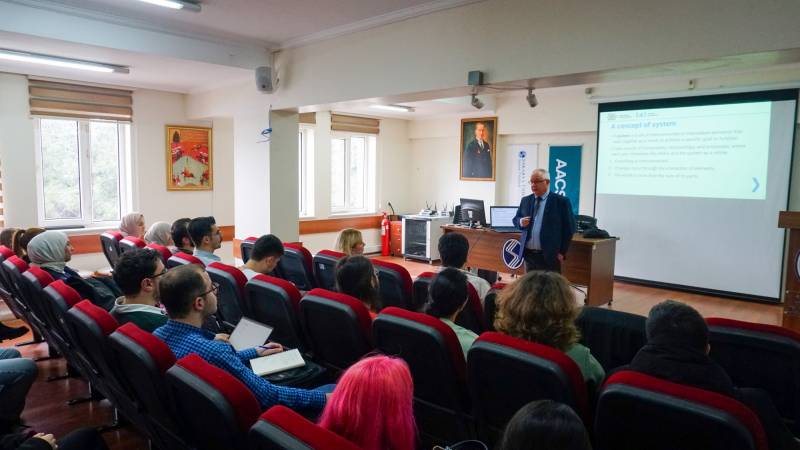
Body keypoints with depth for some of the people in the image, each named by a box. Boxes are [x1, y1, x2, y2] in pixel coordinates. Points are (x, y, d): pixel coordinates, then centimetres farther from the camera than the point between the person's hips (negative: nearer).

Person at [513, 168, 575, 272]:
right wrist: (520, 222, -6)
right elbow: (516, 219, 19)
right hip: (528, 254, 5)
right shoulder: (525, 200, 10)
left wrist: (562, 252, -5)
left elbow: (569, 228, -2)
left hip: (549, 256, -4)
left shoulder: (561, 201, -5)